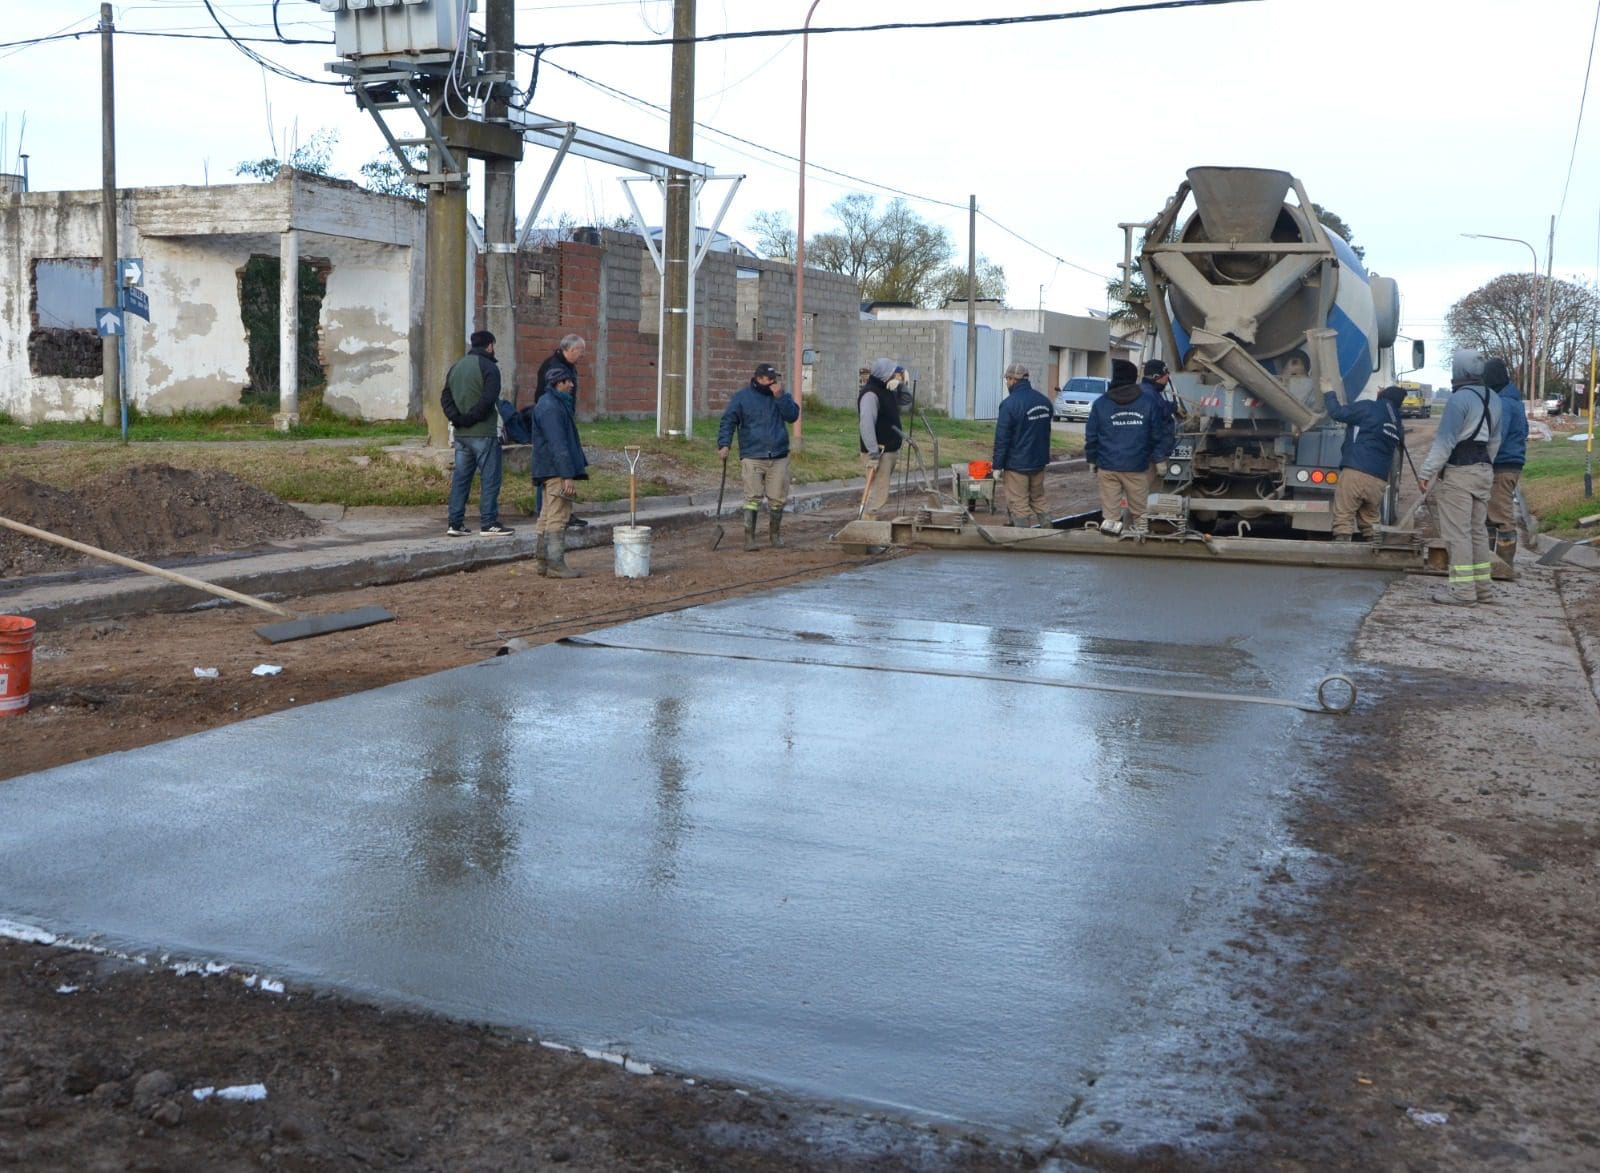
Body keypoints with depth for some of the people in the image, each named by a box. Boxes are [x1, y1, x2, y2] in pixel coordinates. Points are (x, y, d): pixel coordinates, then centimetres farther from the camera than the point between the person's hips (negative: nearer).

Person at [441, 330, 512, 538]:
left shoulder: (456, 366, 14)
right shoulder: (489, 367, -9)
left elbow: (445, 397, 8)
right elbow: (488, 400, -20)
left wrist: (456, 418, -2)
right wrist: (470, 418, -11)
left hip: (461, 434, 7)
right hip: (484, 433, -7)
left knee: (460, 478, 11)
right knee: (489, 479, -1)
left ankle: (455, 523, 11)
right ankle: (489, 524, -2)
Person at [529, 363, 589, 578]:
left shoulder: (557, 403, 17)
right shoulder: (550, 408, -17)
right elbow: (558, 444, -22)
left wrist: (575, 469, 23)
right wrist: (568, 475, -24)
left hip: (550, 471, 11)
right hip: (557, 471, -11)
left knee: (547, 516, 14)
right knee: (558, 517, -8)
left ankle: (541, 561, 20)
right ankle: (555, 565, -6)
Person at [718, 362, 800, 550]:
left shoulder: (781, 394, 11)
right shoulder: (741, 397, 2)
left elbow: (793, 415, -3)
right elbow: (728, 421, -1)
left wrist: (780, 397, -13)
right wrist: (724, 444, -13)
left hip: (779, 457, 3)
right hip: (752, 457, -3)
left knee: (778, 498, 5)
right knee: (752, 498, -6)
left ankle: (775, 533, 23)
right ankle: (749, 537, -1)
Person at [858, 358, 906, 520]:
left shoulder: (888, 390, 11)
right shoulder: (870, 394, -20)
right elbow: (866, 424, -29)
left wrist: (901, 383, 10)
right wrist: (873, 454, -33)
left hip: (890, 449, 10)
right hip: (879, 452, -10)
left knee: (880, 492, 16)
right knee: (878, 494, -10)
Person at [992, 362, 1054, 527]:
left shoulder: (1010, 403, -17)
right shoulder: (1044, 401, 8)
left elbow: (1002, 438, -18)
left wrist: (997, 465, -13)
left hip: (1017, 464, -7)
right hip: (1039, 462, 7)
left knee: (1019, 504, -1)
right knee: (1038, 501, 16)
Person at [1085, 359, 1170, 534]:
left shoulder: (1100, 403, 1)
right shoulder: (1149, 403, 0)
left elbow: (1091, 436, 4)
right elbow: (1160, 434, 2)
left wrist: (1092, 460, 15)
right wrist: (1160, 457, 15)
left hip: (1107, 467, 0)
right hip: (1137, 467, 0)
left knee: (1110, 512, 3)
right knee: (1140, 512, 9)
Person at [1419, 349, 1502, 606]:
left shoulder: (1459, 399, -16)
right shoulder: (1492, 399, 12)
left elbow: (1445, 441, -19)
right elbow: (1494, 440, 19)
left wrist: (1426, 472, -16)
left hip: (1459, 472, -9)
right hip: (1484, 470, 9)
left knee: (1458, 532, -6)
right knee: (1478, 530, 15)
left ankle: (1463, 590, -8)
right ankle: (1482, 588, 20)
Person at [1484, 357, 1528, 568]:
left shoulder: (1503, 403, -16)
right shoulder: (1513, 400, 17)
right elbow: (1524, 431, 25)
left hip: (1501, 468, -10)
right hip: (1511, 464, 10)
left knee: (1503, 518, -6)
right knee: (1490, 514, 17)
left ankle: (1504, 565, -3)